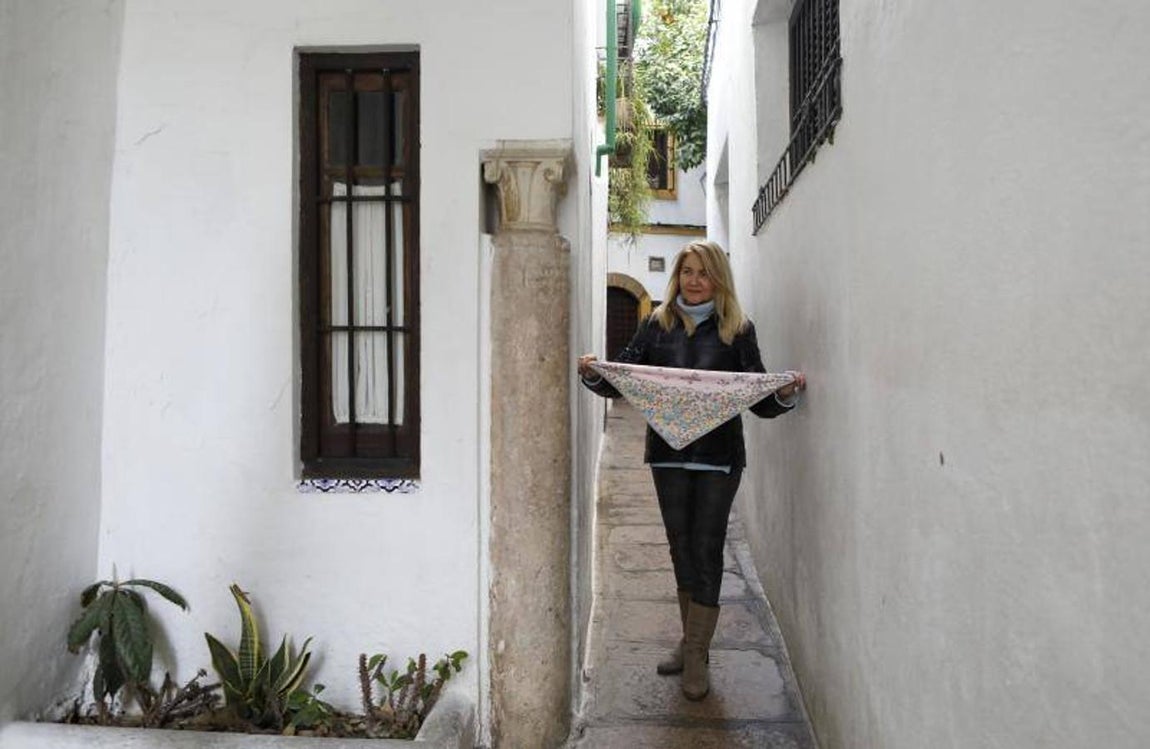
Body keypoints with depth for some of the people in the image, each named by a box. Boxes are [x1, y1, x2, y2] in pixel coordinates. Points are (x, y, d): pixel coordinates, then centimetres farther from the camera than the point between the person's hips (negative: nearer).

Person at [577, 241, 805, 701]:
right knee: (681, 546, 12)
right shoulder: (656, 325, 7)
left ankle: (696, 654, 12)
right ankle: (691, 640, 29)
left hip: (719, 456, -2)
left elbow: (760, 399, 1)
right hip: (668, 452, 3)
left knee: (706, 547, 0)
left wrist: (786, 394, -19)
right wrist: (593, 374, -14)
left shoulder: (738, 330, 1)